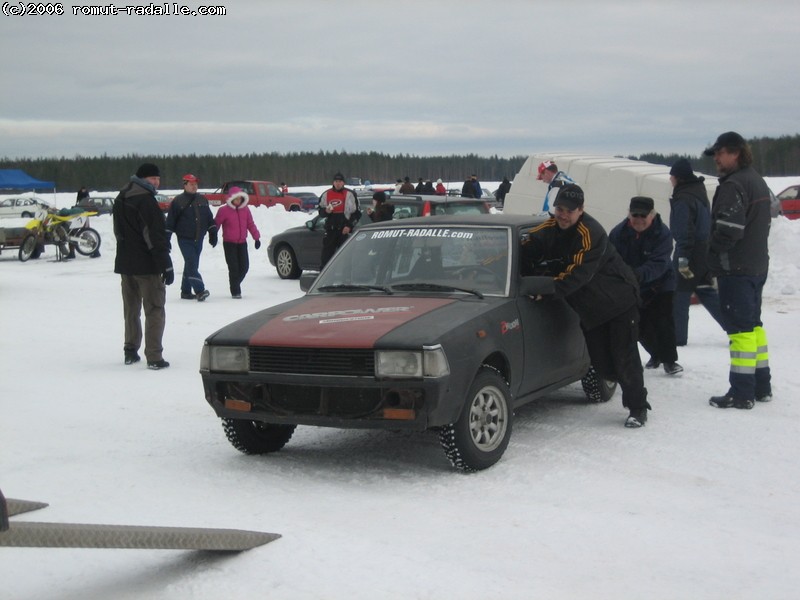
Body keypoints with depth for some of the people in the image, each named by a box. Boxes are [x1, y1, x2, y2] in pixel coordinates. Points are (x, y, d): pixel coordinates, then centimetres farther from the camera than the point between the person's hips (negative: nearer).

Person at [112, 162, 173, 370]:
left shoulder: (120, 200, 12)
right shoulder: (146, 201, -16)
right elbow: (156, 238, -20)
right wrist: (167, 266, -18)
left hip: (124, 264, 8)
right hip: (147, 266, -8)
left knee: (131, 309, 18)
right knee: (154, 310, -2)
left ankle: (130, 352, 23)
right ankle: (154, 357, -5)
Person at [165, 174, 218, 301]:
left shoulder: (202, 200, 11)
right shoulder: (178, 201, -6)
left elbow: (209, 218, 18)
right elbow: (170, 221, -5)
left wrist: (213, 233, 13)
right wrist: (166, 239, -7)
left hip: (198, 239, 6)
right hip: (185, 239, -6)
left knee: (191, 265, 12)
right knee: (192, 264, -15)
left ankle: (186, 291, 20)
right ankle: (200, 291, -22)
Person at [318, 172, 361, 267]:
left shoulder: (350, 194, 1)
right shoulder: (326, 194, 9)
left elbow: (356, 213, 2)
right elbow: (320, 211, 18)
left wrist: (350, 226, -8)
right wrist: (326, 211, -6)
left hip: (345, 230, -3)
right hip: (330, 229, 3)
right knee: (326, 255, 1)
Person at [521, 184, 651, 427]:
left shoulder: (591, 233, -25)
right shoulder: (548, 230, -3)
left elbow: (579, 273, -32)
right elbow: (525, 253, -1)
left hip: (619, 300, -7)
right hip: (590, 307, 7)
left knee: (625, 355, -6)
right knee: (599, 359, 7)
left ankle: (637, 407, 6)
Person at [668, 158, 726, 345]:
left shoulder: (683, 199, -17)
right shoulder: (699, 191, 13)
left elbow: (684, 232, -23)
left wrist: (682, 259, -23)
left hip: (691, 251, -9)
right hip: (705, 250, 9)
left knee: (679, 294, -1)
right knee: (705, 291, 14)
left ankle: (677, 337, 2)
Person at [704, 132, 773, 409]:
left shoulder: (733, 185, -17)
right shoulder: (758, 181, 16)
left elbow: (728, 230, -24)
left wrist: (711, 256, -10)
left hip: (736, 269, -10)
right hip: (757, 265, 10)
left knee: (741, 327, -8)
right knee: (753, 324, 16)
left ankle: (742, 392, -6)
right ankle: (761, 385, 22)